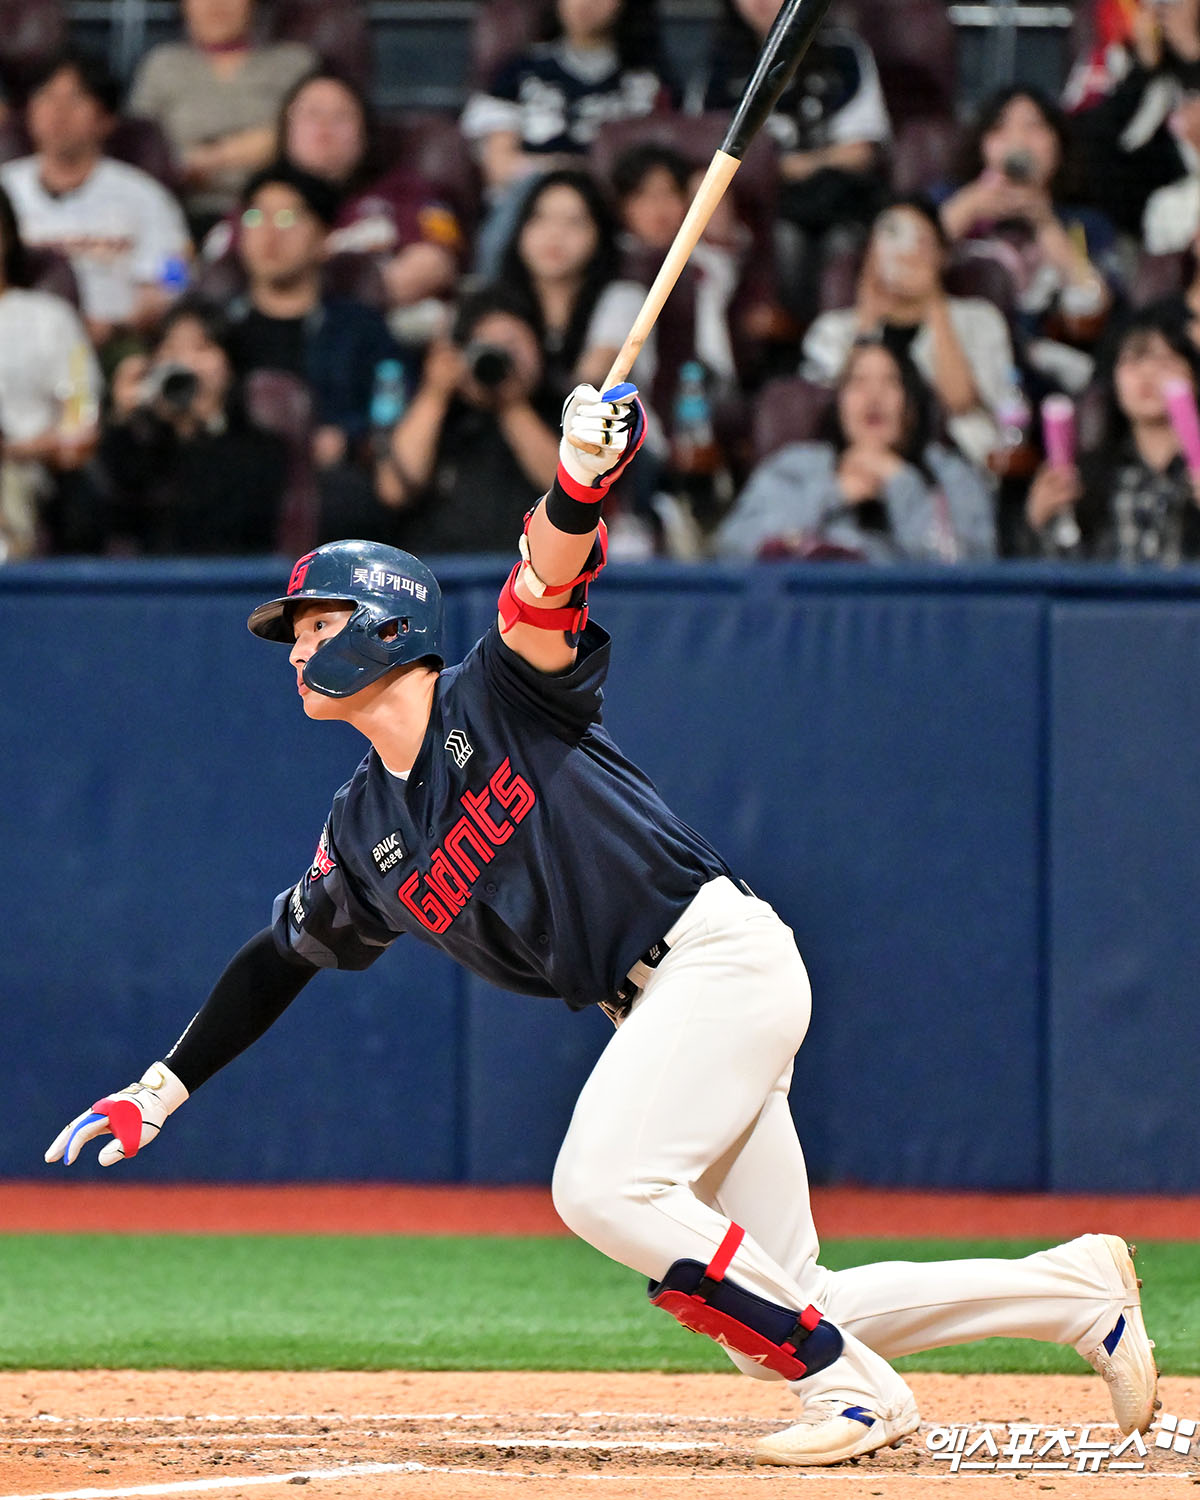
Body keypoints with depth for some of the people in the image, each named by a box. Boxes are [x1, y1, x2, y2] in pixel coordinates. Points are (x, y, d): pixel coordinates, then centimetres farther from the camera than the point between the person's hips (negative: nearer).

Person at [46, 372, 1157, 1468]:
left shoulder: (500, 698, -5)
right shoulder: (361, 835, 14)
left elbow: (549, 582, -23)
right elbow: (282, 956, 25)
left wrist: (578, 484, -43)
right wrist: (161, 1091, 22)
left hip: (723, 955, -8)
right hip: (657, 1012, 8)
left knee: (603, 1188, -26)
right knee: (775, 1320, 2)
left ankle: (855, 1389, -15)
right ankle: (1077, 1291, 14)